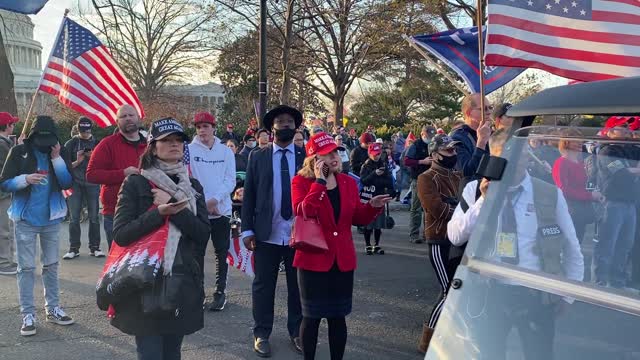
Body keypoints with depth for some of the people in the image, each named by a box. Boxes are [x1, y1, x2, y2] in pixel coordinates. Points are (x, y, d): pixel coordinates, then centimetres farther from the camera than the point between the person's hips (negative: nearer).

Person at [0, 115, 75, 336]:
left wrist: (57, 159, -16)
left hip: (51, 219, 3)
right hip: (26, 219, -2)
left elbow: (68, 183, -7)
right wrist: (24, 179, -24)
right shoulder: (19, 152, -6)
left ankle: (53, 309, 22)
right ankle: (28, 315, 5)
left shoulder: (60, 152, -1)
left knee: (51, 265, 12)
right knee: (26, 268, -1)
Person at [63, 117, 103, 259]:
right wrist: (77, 161, -11)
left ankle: (94, 247, 7)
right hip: (75, 184, 0)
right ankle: (74, 248, 4)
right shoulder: (71, 144, 6)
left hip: (92, 183, 0)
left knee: (94, 217, 1)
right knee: (74, 218, 0)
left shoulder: (97, 143, 8)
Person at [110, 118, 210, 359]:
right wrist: (158, 212, -21)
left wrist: (173, 206, -14)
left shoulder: (193, 186, 8)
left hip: (183, 282, 4)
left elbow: (203, 234, -4)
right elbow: (121, 234, -11)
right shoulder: (135, 184, -3)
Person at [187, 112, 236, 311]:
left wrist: (214, 200, -14)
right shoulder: (189, 150, -2)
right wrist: (203, 202, -12)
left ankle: (220, 292, 16)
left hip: (221, 210, 1)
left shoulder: (226, 152, 3)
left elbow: (230, 180, -1)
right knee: (197, 253, 5)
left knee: (221, 253, 6)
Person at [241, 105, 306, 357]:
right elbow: (249, 195, 3)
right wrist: (247, 230, -3)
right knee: (263, 286, 8)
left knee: (298, 285, 11)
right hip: (267, 233, 0)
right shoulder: (257, 157, 3)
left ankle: (297, 332, 26)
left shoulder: (307, 156, 3)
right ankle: (262, 334, 21)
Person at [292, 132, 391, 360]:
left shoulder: (348, 182, 6)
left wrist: (373, 207, -8)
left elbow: (358, 218, 11)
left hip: (343, 259, 4)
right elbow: (303, 213, -26)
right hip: (313, 258, -4)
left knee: (338, 315, 13)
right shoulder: (301, 182, -8)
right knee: (312, 316, 7)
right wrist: (319, 182, -23)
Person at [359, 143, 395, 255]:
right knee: (368, 223, -1)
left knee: (379, 224, 5)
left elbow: (389, 181, 8)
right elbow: (363, 180, -15)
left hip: (380, 196, 3)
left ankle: (376, 245, 17)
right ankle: (368, 245, 11)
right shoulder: (366, 166, -1)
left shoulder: (384, 165, 8)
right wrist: (375, 173, -25)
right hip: (368, 197, -3)